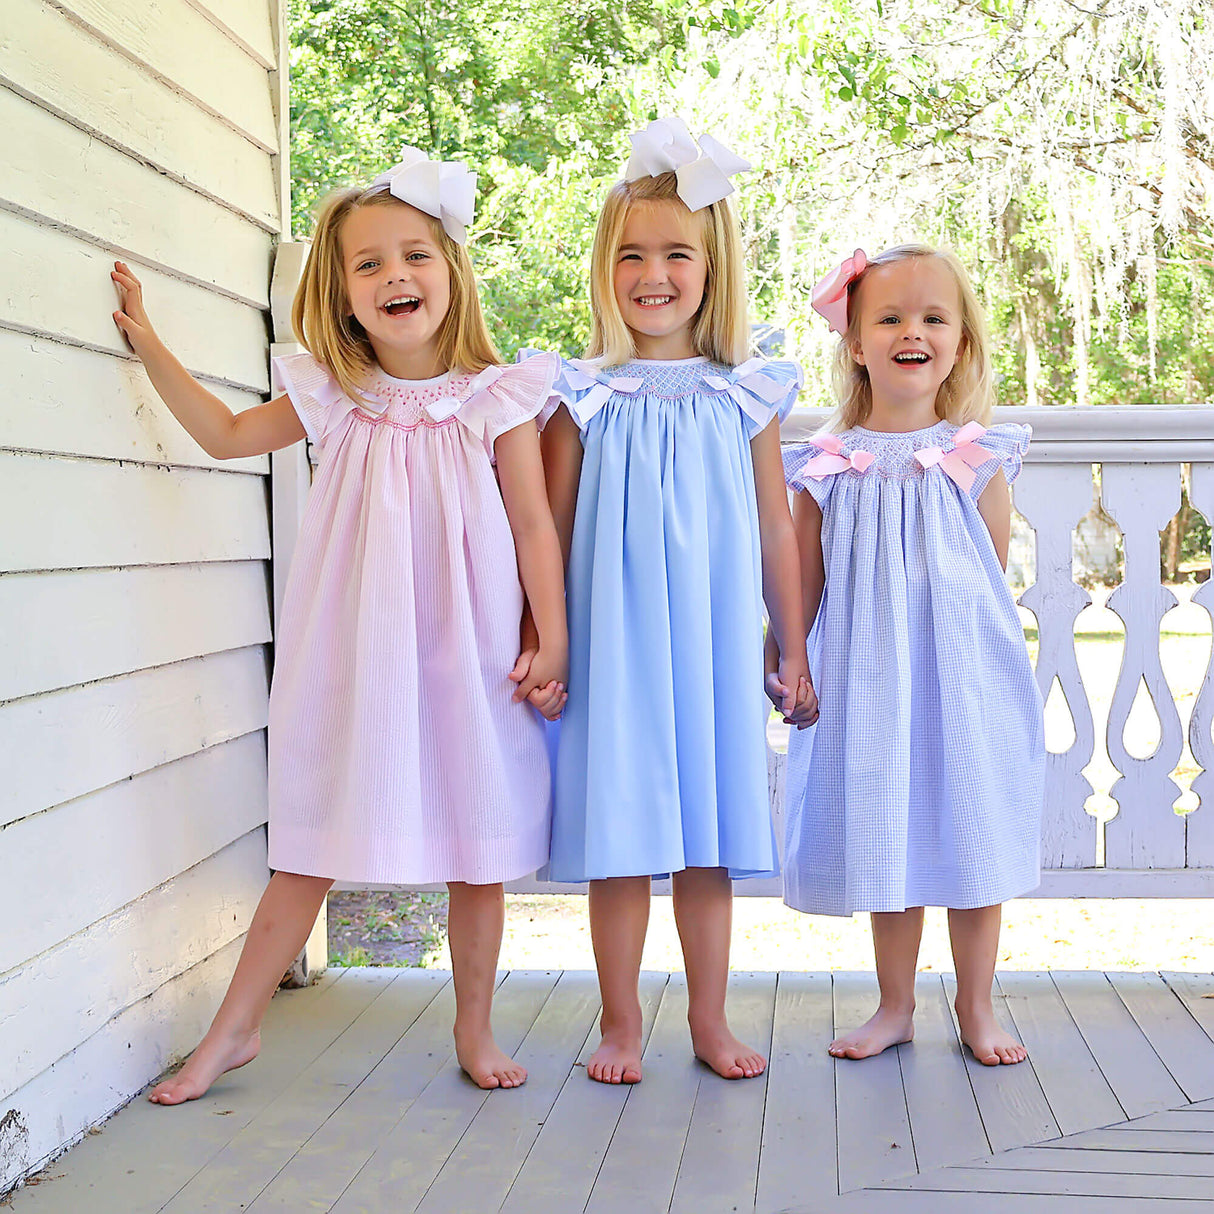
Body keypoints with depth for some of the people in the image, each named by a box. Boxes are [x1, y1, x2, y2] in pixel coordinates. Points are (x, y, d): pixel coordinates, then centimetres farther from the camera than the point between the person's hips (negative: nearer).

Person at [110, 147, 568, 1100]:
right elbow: (227, 434, 19)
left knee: (481, 848, 7)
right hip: (352, 658, 2)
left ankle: (475, 1029, 26)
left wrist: (551, 644, -6)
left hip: (467, 655, -1)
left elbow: (534, 527, -2)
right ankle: (234, 1030, 21)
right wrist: (148, 342, 14)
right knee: (311, 849, 8)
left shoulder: (496, 399, -4)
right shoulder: (334, 397, 3)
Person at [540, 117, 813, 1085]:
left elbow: (775, 532, 9)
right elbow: (552, 532, 2)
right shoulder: (584, 397, 0)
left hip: (714, 643, 2)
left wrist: (793, 650, 10)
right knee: (618, 835, 2)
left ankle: (711, 1020, 22)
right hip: (614, 644, -1)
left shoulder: (745, 397, 5)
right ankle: (621, 1023, 17)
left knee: (711, 836, 8)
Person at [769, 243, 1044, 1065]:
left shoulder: (976, 459, 0)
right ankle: (896, 1007, 26)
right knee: (887, 842, 10)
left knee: (973, 837, 6)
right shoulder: (828, 468, 0)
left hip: (964, 677, 0)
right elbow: (804, 586, 7)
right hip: (868, 683, 1)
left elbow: (995, 581, 5)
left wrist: (984, 651, 3)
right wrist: (777, 660, 3)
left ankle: (977, 1006, 24)